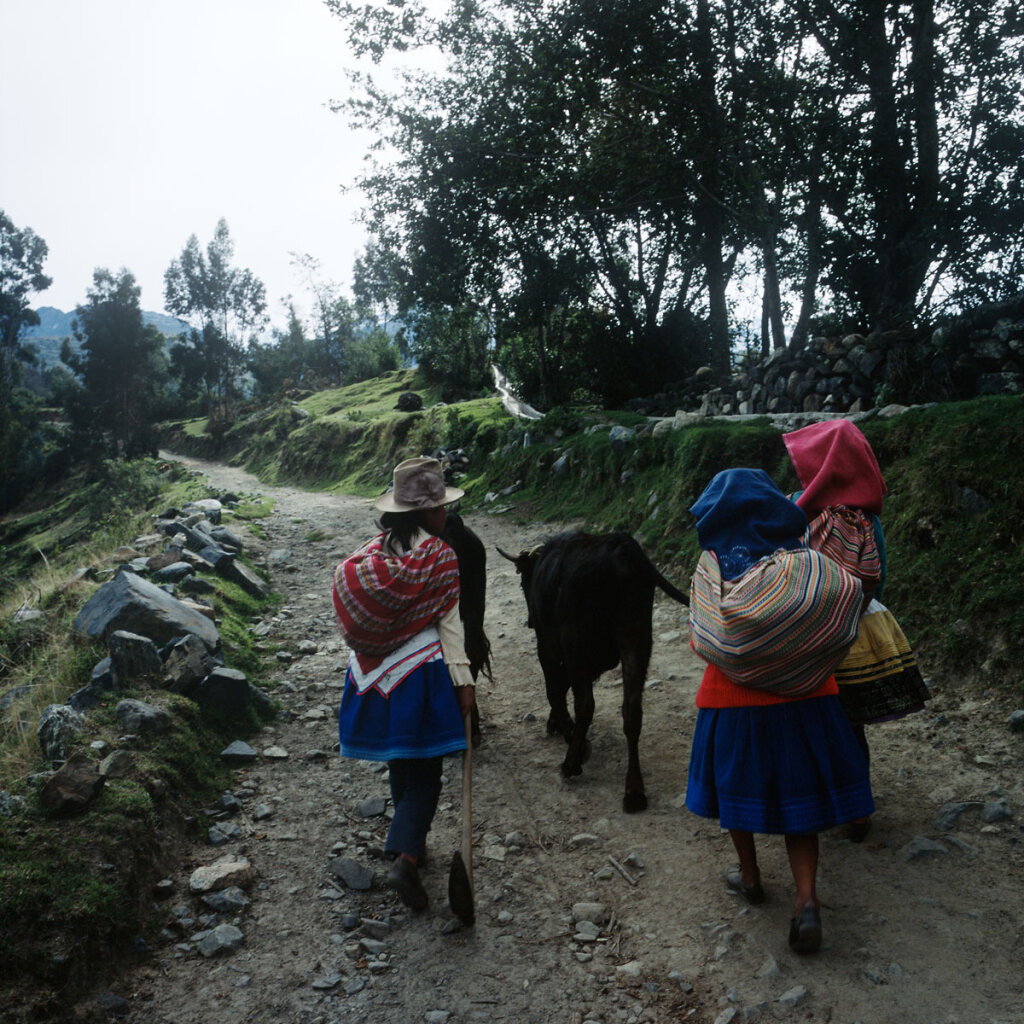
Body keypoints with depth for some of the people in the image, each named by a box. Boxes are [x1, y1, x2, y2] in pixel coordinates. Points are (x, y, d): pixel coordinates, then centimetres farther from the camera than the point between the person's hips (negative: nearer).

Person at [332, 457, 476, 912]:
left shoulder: (369, 554, 3)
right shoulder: (439, 555, -11)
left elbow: (355, 621, 8)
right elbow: (449, 623, -14)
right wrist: (463, 680, -12)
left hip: (376, 672, 5)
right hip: (421, 672, -5)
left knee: (400, 762, 20)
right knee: (425, 770, 2)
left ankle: (411, 842, 35)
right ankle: (404, 856, -14)